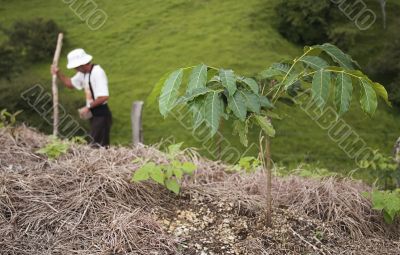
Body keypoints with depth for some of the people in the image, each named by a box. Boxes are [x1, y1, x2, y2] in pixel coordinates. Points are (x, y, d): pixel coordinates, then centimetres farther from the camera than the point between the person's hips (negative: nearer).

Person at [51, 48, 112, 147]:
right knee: (100, 146, 10)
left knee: (97, 146, -11)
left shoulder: (97, 72, -18)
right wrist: (58, 73, 12)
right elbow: (70, 84, 27)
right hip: (94, 115, 9)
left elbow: (104, 96, -25)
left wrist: (88, 107, -17)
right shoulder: (83, 73, 11)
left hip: (101, 115, -9)